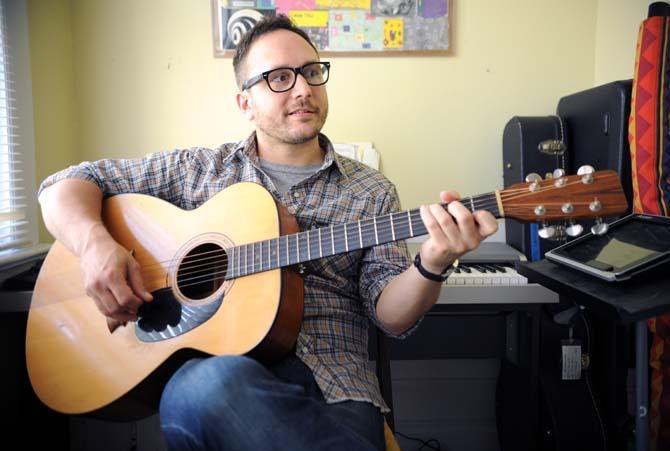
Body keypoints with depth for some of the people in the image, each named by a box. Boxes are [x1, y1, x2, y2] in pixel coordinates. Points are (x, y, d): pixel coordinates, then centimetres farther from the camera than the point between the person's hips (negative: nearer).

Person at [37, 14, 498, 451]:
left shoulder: (371, 192, 9)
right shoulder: (198, 169, 10)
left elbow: (392, 315, 2)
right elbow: (67, 183, 12)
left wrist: (431, 266, -19)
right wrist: (95, 243, -9)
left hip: (330, 377, 0)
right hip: (210, 367, 1)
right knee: (217, 383, -35)